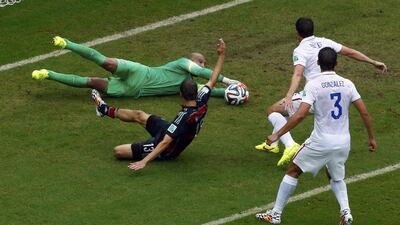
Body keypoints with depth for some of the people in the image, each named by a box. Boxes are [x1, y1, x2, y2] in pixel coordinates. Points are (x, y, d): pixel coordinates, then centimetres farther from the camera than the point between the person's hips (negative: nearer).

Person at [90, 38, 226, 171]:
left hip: (165, 152, -8)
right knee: (138, 115, 24)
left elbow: (165, 143, -43)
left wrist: (144, 161, -45)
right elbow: (213, 80, -5)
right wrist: (221, 55, -1)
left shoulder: (184, 117, -41)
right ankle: (104, 109, 47)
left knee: (117, 151, -4)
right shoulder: (201, 104, -20)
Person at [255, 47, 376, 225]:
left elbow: (300, 115, -19)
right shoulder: (347, 84, 0)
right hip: (344, 142, 4)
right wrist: (371, 137, 14)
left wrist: (277, 135, -13)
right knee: (336, 177, 28)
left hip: (321, 142, -4)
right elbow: (364, 113, 1)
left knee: (293, 171, 14)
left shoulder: (313, 85, -11)